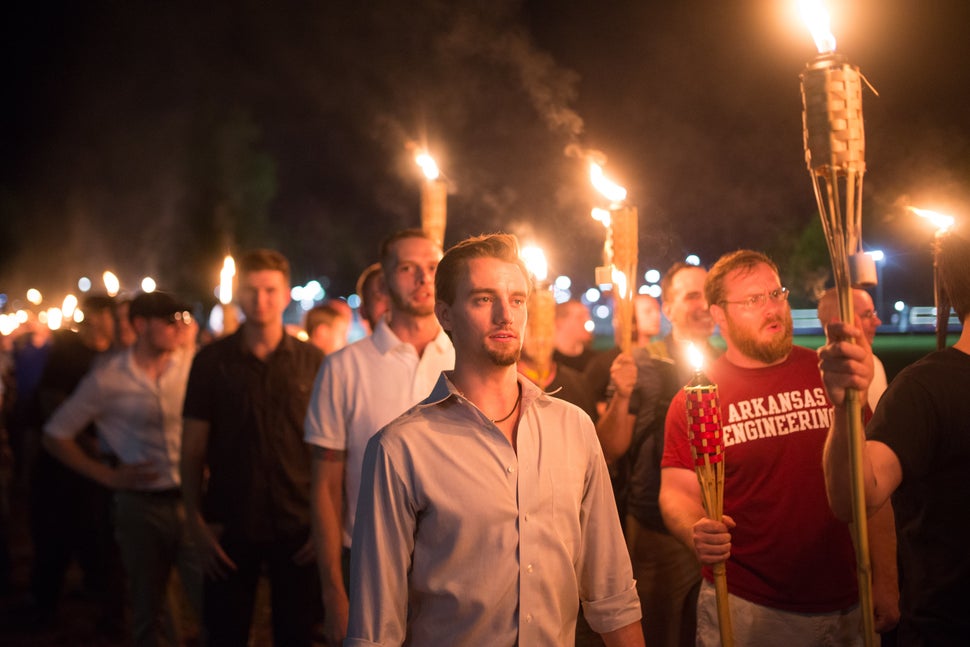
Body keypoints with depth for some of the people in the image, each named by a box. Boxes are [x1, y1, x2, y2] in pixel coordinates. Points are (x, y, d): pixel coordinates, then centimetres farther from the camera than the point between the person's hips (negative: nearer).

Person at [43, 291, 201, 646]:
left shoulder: (196, 368, -4)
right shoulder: (107, 379, -3)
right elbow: (55, 435, 6)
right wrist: (107, 475, -2)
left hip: (193, 499, 0)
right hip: (140, 505, 1)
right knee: (149, 610, 14)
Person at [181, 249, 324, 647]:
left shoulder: (312, 362, 0)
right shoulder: (212, 361, 0)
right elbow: (193, 449, 2)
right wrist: (196, 521, -4)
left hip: (298, 530, 0)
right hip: (230, 529, 0)